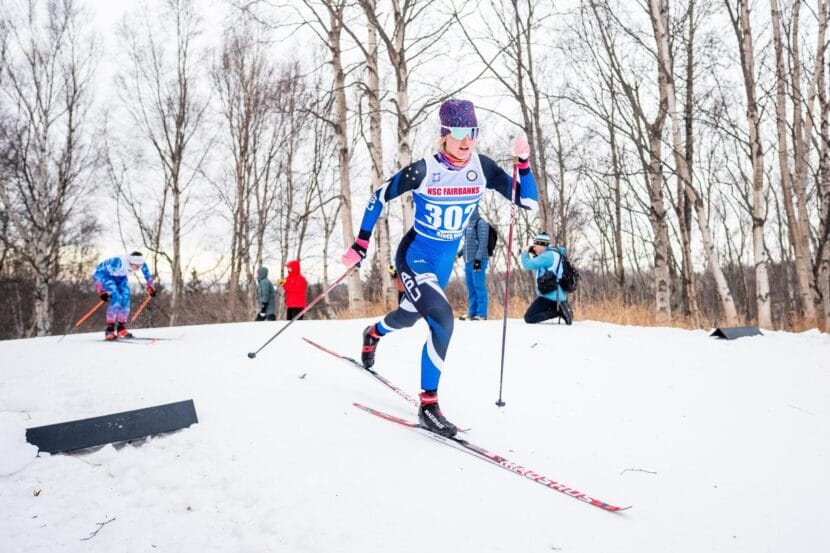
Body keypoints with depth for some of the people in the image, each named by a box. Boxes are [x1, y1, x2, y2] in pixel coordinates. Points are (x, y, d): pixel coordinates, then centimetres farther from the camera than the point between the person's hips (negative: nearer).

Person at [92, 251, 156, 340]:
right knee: (117, 298, -23)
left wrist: (151, 287, 10)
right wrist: (102, 291, -41)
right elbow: (97, 274, -35)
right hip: (104, 274, -6)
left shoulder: (140, 263, -25)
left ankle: (121, 328, 0)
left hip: (120, 277, 6)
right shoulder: (118, 263, -42)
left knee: (126, 297, -13)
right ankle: (109, 329, -18)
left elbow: (147, 273, 0)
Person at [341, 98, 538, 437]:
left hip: (445, 262, 6)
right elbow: (379, 197, -10)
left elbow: (528, 202, -9)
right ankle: (428, 405, -13)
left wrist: (523, 163, -23)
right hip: (414, 258, -6)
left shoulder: (482, 168, -11)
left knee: (410, 315, 29)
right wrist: (361, 244, -12)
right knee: (442, 320, -28)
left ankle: (373, 334, 66)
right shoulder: (424, 170, -22)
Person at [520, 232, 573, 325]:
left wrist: (525, 253, 2)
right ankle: (560, 309, 5)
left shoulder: (548, 255, -13)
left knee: (529, 318, -10)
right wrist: (534, 254, 14)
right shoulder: (554, 254, 17)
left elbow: (528, 265, -16)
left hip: (549, 296, -10)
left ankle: (559, 311, -17)